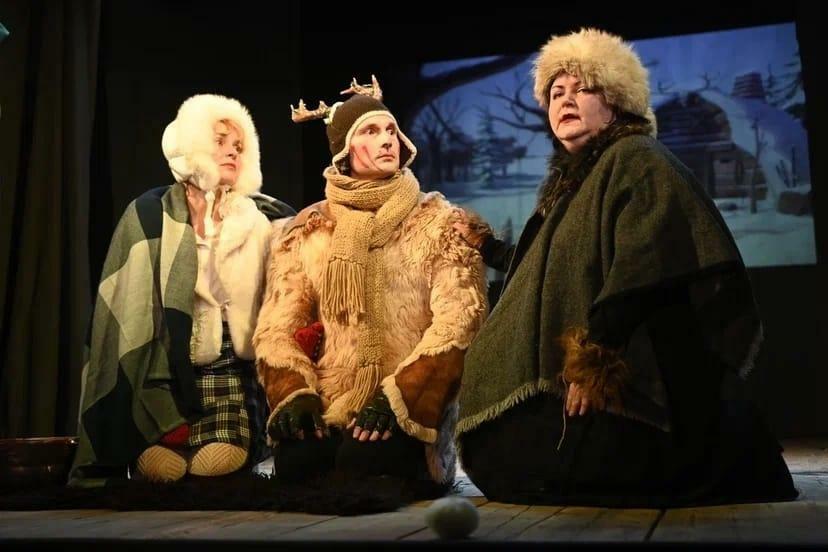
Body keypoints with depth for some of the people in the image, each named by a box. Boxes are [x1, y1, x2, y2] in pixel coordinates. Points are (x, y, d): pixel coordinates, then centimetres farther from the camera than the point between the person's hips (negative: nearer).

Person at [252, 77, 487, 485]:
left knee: (364, 462, -32)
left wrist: (397, 399, -18)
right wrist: (294, 394, -12)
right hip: (327, 409, 2)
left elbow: (458, 321, -6)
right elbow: (278, 324, 7)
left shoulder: (439, 223, 5)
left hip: (408, 408, -1)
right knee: (295, 460, -29)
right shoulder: (307, 230, 12)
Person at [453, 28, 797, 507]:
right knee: (500, 456, 0)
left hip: (620, 383, -9)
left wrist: (593, 359, -27)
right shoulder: (568, 180, 20)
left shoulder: (635, 160, -6)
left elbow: (644, 269, -21)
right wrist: (489, 246, 25)